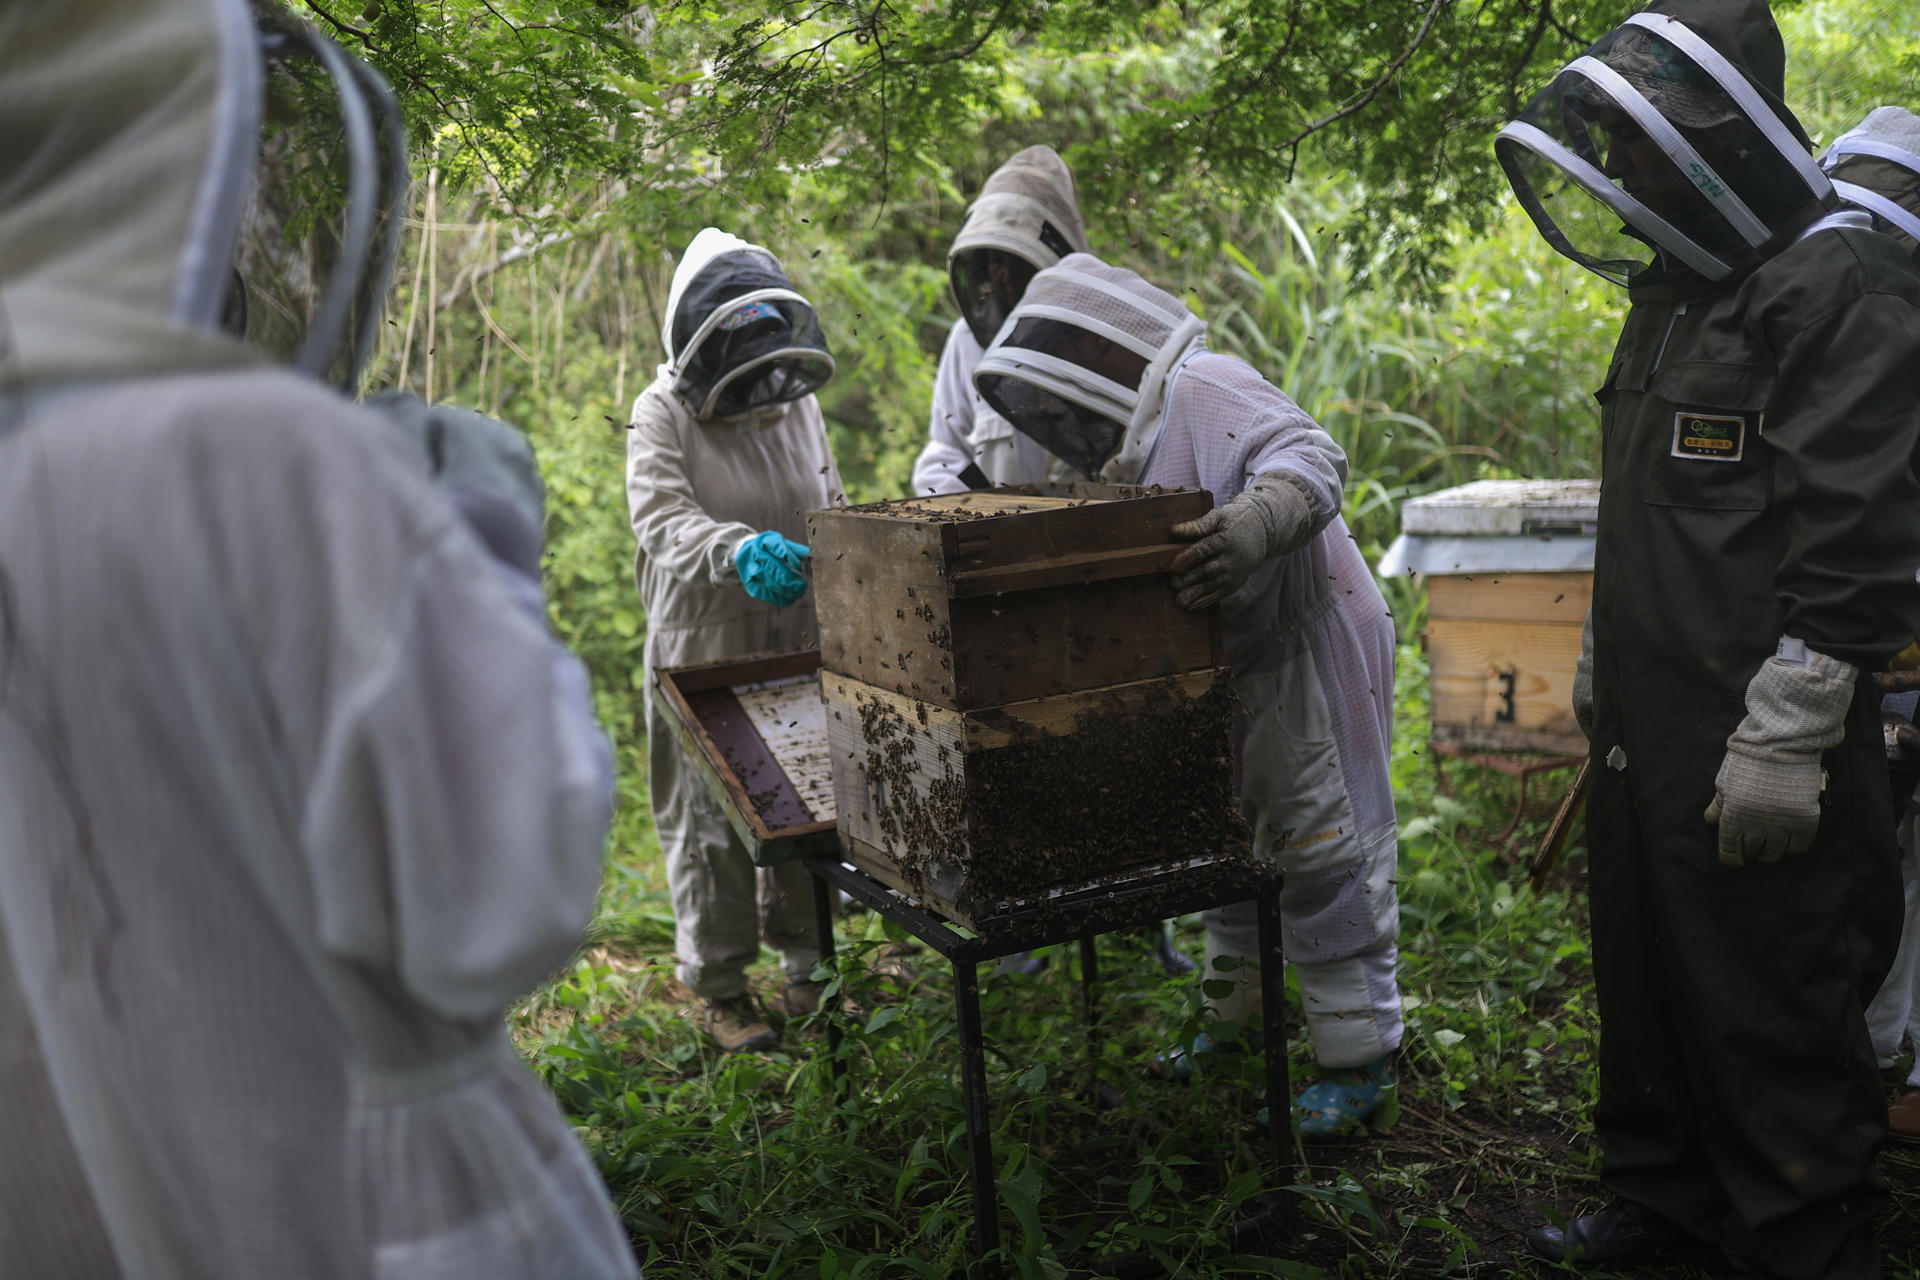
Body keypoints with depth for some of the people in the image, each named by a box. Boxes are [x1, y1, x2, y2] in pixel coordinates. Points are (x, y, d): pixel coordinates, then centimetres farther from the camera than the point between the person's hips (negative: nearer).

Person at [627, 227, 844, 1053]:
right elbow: (663, 519, -24)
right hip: (706, 650, -5)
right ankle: (717, 986, 17)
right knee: (711, 821, 3)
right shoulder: (664, 413, -9)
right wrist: (737, 551, -42)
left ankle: (805, 962, 28)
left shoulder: (797, 399, 9)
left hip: (800, 643, 5)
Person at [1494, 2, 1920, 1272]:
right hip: (1649, 727, 9)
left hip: (1756, 744, -9)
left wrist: (1785, 738, -23)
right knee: (1650, 977, 19)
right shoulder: (1676, 290, 17)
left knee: (1770, 1012, 0)